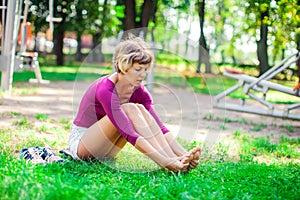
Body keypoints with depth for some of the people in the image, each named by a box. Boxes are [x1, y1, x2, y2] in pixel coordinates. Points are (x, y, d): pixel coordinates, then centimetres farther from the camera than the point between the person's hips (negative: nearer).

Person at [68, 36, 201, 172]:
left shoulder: (138, 91, -4)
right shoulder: (105, 89, -27)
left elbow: (160, 127, -11)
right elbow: (129, 134, -36)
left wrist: (182, 153, -26)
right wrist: (164, 162, -42)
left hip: (104, 150, 6)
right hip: (80, 143, -6)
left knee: (140, 109, -18)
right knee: (130, 109, -27)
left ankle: (180, 157, -28)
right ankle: (168, 161, -36)